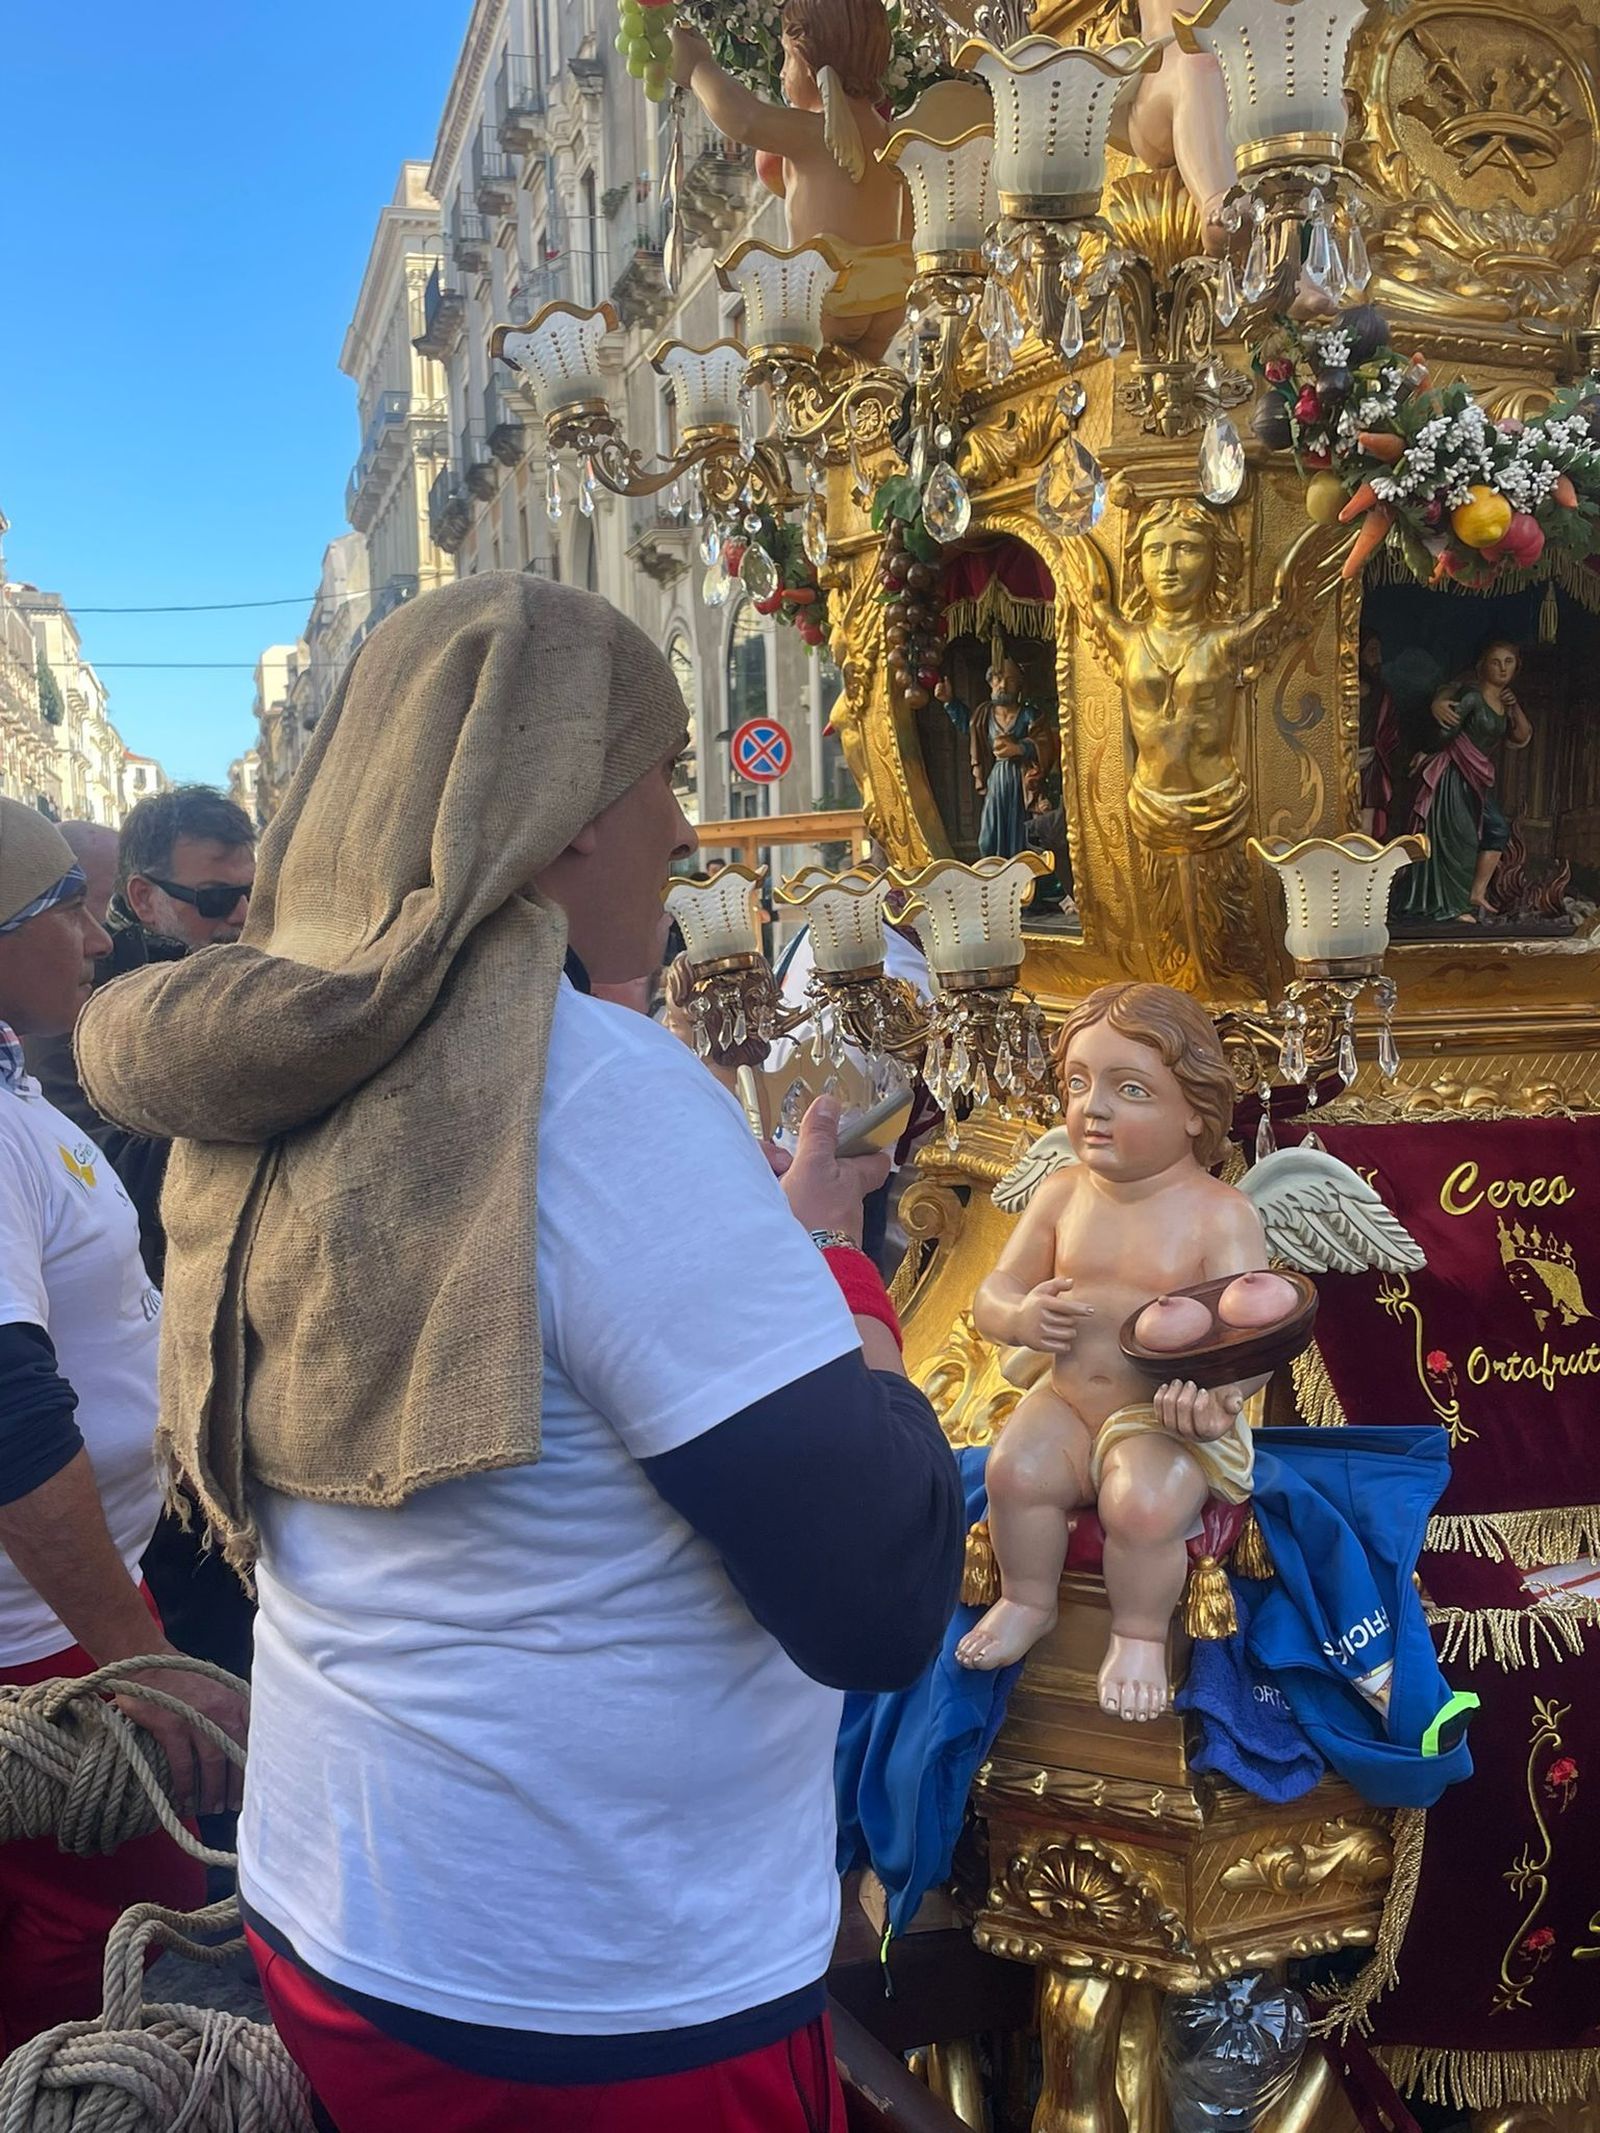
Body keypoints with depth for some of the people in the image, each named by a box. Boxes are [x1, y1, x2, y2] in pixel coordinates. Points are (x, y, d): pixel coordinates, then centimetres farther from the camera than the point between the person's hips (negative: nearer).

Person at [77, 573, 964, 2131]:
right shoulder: (600, 1090, -24)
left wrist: (761, 1229, 10)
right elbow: (881, 1603, -26)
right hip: (606, 2004, -7)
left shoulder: (267, 1082, -1)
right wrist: (833, 1256, -11)